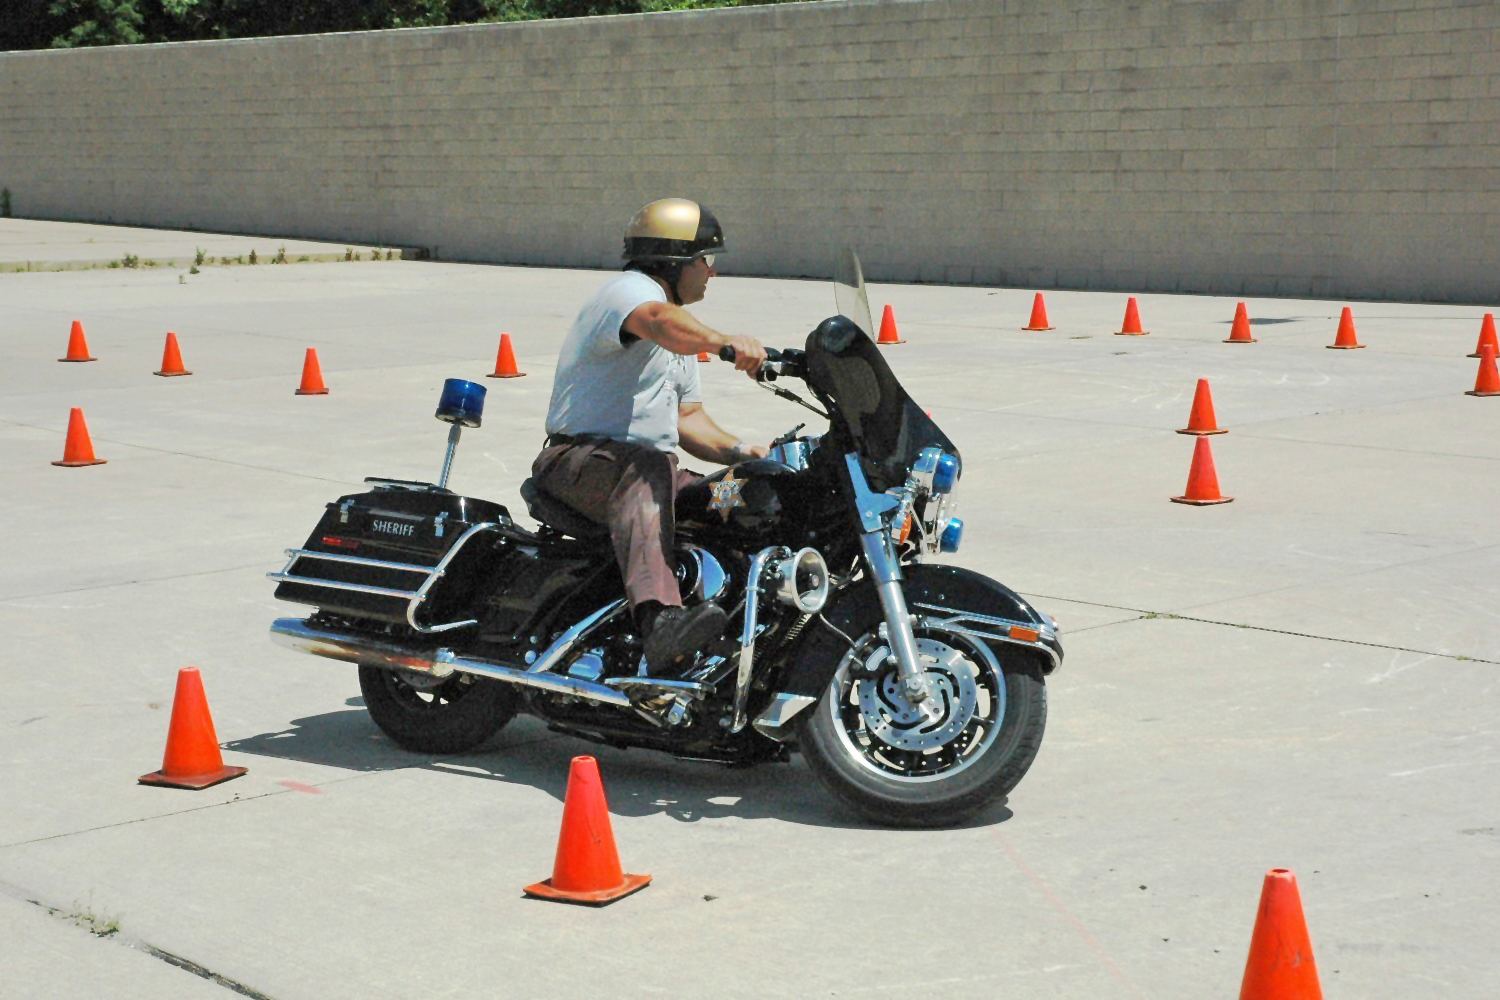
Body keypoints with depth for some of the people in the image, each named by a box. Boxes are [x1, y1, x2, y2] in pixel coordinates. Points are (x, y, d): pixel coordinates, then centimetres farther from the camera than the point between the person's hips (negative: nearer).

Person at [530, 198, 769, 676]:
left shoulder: (682, 333, 25)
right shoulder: (629, 289, -7)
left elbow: (686, 415, 24)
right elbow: (658, 320, -32)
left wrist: (734, 450, 4)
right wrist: (726, 343, -51)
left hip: (649, 465, 9)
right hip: (579, 457, -9)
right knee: (647, 468, -41)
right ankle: (659, 620, -62)